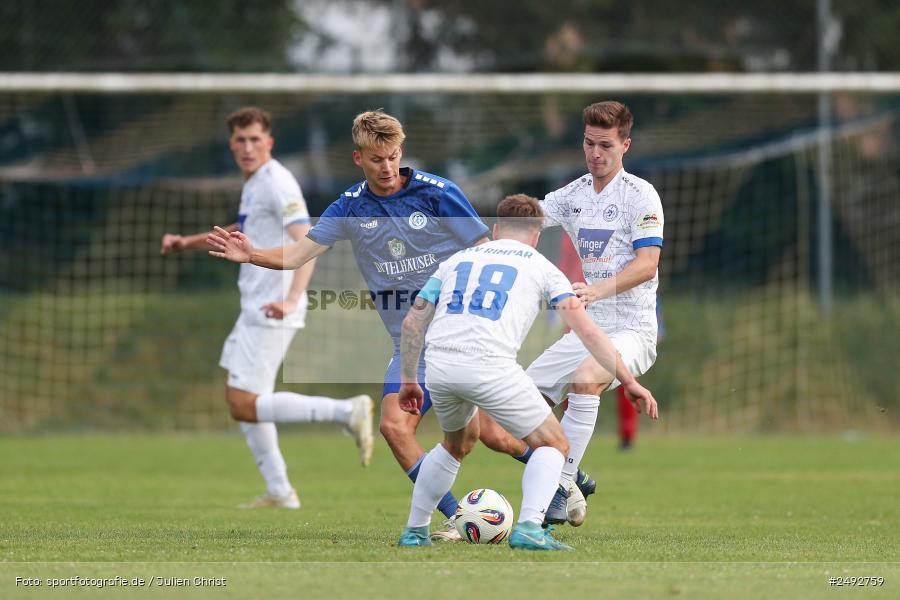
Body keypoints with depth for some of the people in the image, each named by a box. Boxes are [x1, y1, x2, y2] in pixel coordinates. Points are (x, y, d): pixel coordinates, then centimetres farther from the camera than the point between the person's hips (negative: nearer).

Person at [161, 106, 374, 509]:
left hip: (270, 314, -10)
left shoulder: (277, 184, -16)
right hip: (254, 309, 10)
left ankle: (347, 412, -15)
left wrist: (291, 299, -40)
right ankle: (279, 491, 20)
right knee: (239, 398, 16)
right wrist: (188, 243, 27)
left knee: (243, 406, -12)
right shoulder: (253, 183, 15)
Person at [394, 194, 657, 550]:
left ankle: (414, 531, 35)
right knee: (553, 445, 10)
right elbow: (585, 330, 6)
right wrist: (628, 381, 7)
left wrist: (408, 380, 31)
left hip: (438, 364, 5)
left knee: (459, 442, 33)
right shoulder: (541, 267, 16)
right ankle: (529, 528, -12)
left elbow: (413, 321, 23)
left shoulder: (458, 259, 26)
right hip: (490, 366, -5)